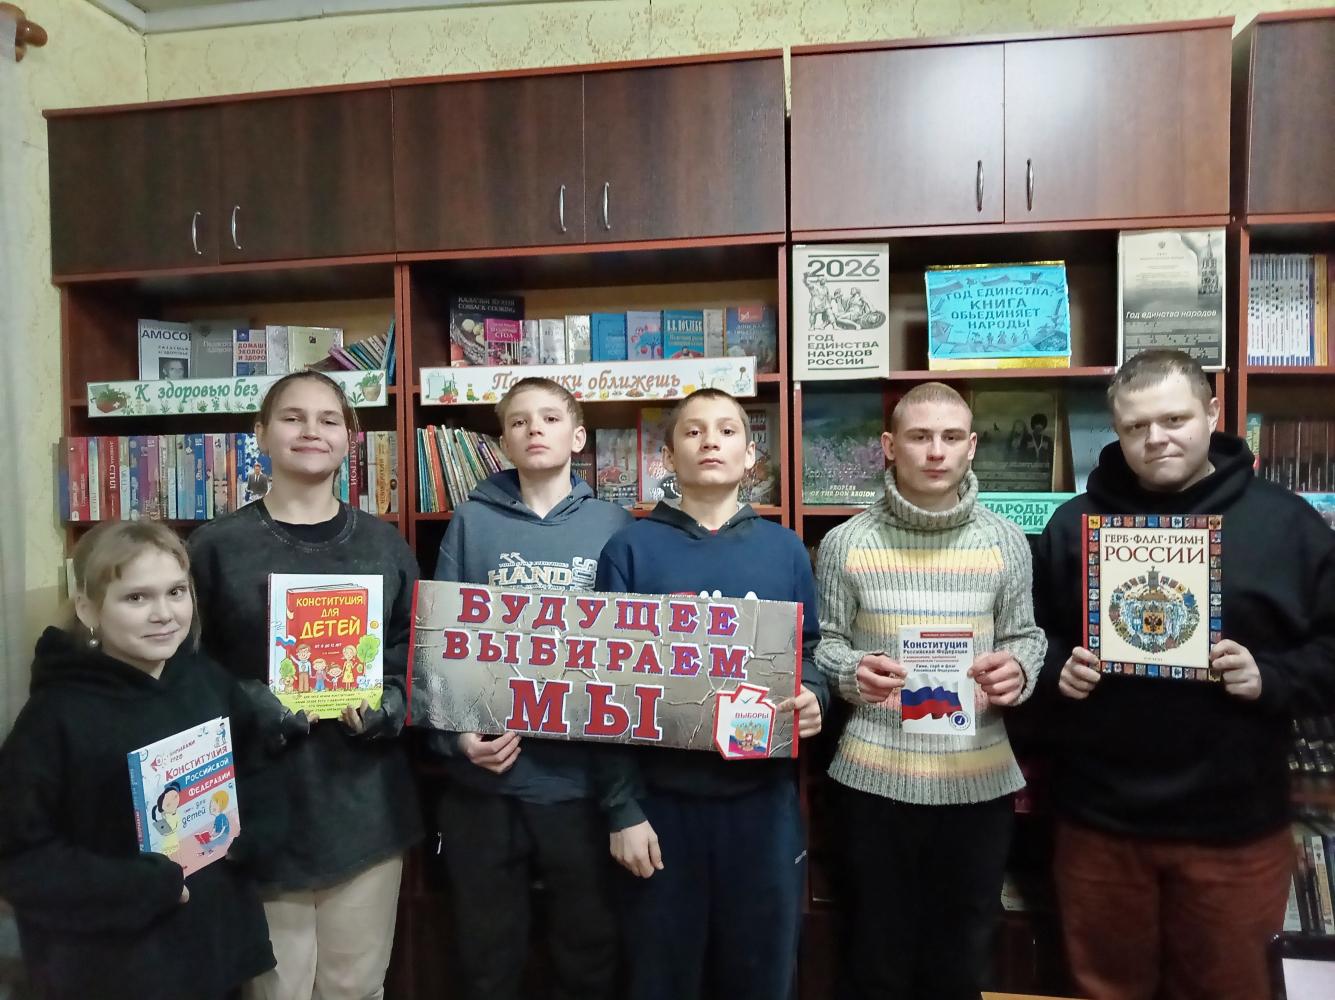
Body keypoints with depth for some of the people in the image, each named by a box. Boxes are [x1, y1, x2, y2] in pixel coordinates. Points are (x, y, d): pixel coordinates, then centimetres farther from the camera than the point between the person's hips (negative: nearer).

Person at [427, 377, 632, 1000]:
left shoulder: (614, 524, 1)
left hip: (583, 774, 0)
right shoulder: (472, 522, 1)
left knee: (589, 947, 17)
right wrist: (457, 734, -14)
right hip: (486, 776, 0)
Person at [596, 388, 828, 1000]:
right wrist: (622, 807, -6)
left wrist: (813, 700, -14)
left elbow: (812, 653, 9)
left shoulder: (785, 549, 4)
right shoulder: (632, 548, -3)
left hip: (764, 795, 2)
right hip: (662, 795, -1)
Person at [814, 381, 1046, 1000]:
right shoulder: (845, 543, -3)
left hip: (979, 777, 2)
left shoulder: (1006, 542, 1)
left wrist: (1019, 670, -15)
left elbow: (1025, 635, 7)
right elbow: (822, 642, 1)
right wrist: (853, 672, -20)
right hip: (875, 776, -1)